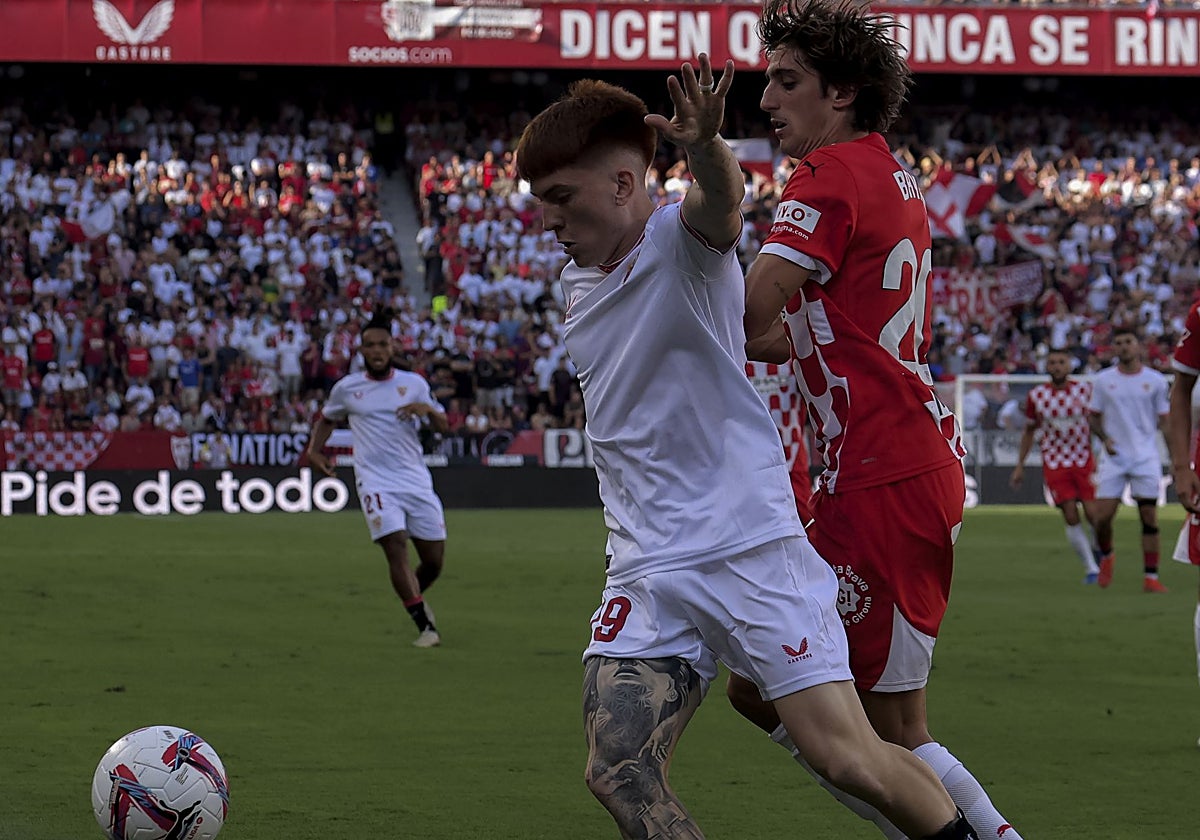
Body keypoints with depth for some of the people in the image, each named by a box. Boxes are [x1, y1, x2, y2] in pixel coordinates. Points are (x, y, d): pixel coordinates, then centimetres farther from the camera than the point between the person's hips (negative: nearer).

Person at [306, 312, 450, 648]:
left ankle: (415, 599, 35)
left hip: (416, 481, 2)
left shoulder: (414, 383, 9)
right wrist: (313, 450, 9)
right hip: (376, 481, -2)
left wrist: (428, 410, -10)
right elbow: (326, 419, 25)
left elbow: (443, 427, 11)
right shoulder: (346, 388, 8)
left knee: (434, 560, 2)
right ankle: (425, 626, -20)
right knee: (396, 547, -21)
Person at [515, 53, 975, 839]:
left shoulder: (684, 240, -11)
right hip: (647, 572, 7)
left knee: (847, 757, -11)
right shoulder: (579, 286, 12)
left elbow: (721, 197, -36)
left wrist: (706, 146, -57)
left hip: (753, 547, -7)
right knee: (617, 774, -10)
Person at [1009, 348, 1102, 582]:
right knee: (1071, 517, -7)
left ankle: (1100, 548, 24)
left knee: (1092, 512, -7)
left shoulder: (1085, 390, -2)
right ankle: (1091, 568, 1)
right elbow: (1029, 432, 11)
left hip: (1084, 460, 0)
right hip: (1054, 464, 0)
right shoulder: (1036, 396, 0)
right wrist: (1020, 465, 11)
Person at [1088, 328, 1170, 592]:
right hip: (1114, 458, 1)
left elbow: (1164, 420, 9)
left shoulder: (1155, 380, 4)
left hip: (1146, 458, 0)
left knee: (1149, 518, -4)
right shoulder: (1103, 380, 5)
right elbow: (1094, 417, 11)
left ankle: (1151, 577, 1)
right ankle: (1106, 556, 24)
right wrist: (1104, 438, -7)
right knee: (1102, 517, -6)